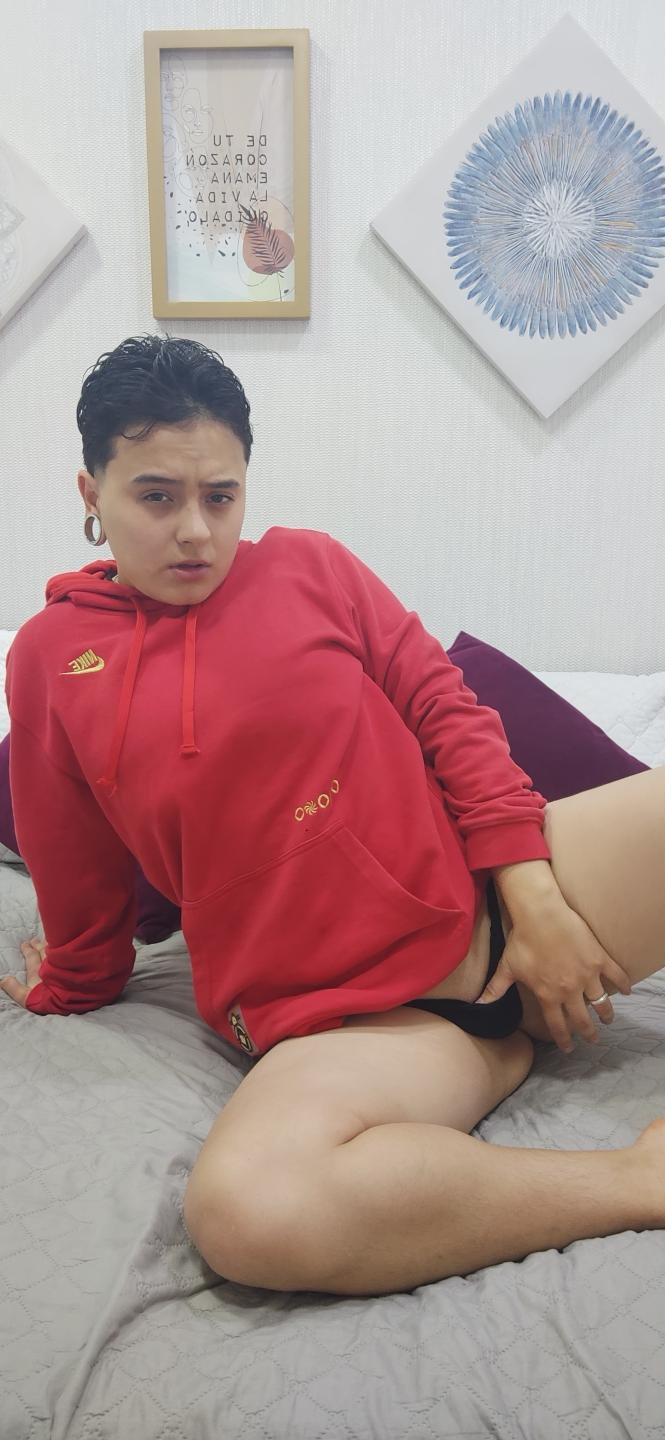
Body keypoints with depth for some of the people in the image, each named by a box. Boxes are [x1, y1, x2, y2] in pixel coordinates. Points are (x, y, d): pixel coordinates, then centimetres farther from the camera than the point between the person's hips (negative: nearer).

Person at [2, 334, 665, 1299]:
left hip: (483, 900, 2)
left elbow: (444, 707, 4)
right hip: (341, 1013, -1)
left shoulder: (306, 565, 9)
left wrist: (532, 899, -6)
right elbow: (81, 895, 16)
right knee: (242, 1208, -34)